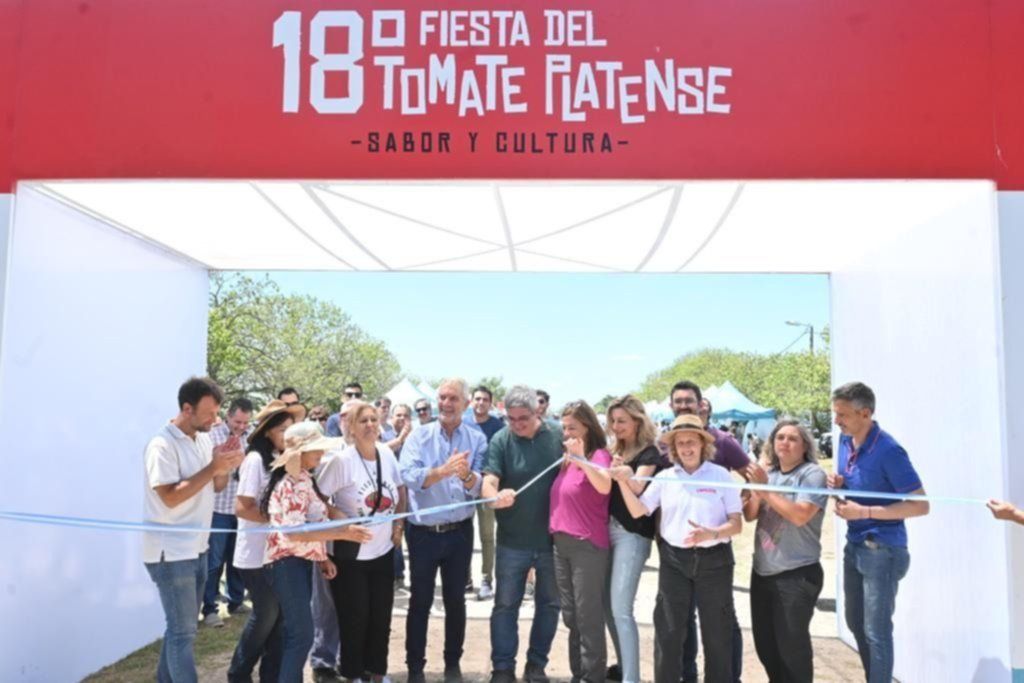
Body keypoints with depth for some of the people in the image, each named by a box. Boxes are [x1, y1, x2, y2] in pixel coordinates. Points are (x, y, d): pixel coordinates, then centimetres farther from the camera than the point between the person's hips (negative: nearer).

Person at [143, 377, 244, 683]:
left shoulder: (204, 439, 7)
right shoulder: (162, 445, -18)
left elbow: (216, 486, 12)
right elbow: (170, 497, -24)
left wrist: (226, 466, -9)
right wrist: (213, 467, -26)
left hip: (196, 548, 8)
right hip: (171, 552, -8)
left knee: (181, 626, 19)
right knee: (183, 631, -3)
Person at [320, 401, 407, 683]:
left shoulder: (387, 453, -3)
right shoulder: (342, 460, -19)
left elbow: (400, 490, 11)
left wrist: (399, 524, 4)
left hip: (384, 551, 5)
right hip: (351, 554, -5)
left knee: (382, 615, 14)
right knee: (355, 617, 7)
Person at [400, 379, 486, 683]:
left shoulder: (477, 439, -4)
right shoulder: (419, 436, -6)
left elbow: (479, 488, -13)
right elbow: (409, 476, -21)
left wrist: (466, 475, -36)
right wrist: (444, 470, -37)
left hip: (459, 532, 1)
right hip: (422, 531, -1)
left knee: (456, 600, 14)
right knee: (420, 601, 10)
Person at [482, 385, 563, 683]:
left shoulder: (559, 435, -6)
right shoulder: (500, 441, -10)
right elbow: (488, 481, -21)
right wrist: (496, 496, -42)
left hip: (552, 538, 2)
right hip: (512, 541, -1)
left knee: (549, 603, 15)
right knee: (505, 605, 9)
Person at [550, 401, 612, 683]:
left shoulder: (599, 455, -9)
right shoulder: (566, 459, 12)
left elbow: (605, 486, -30)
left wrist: (581, 459, -34)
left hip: (588, 545, -8)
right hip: (561, 543, 8)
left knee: (588, 616, 0)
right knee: (570, 616, 15)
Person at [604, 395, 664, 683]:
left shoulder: (649, 453, -7)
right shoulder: (616, 450, 14)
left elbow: (636, 488, -21)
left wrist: (624, 474, -41)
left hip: (632, 534, -7)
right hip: (608, 529, 7)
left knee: (621, 608, -9)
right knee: (606, 603, 12)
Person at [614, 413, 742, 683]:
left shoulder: (720, 475, -4)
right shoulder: (664, 477, 4)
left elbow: (736, 524, -7)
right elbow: (638, 511, 2)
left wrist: (712, 534, -26)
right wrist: (623, 482, -12)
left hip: (714, 561, -2)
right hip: (674, 561, 2)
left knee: (717, 632, 10)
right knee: (668, 631, 8)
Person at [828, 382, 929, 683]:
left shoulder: (888, 450, -21)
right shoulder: (845, 441, 2)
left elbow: (920, 505, -20)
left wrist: (864, 512, -25)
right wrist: (839, 484, -5)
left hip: (882, 550, -8)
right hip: (854, 546, 8)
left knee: (876, 631, 2)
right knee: (855, 623, 20)